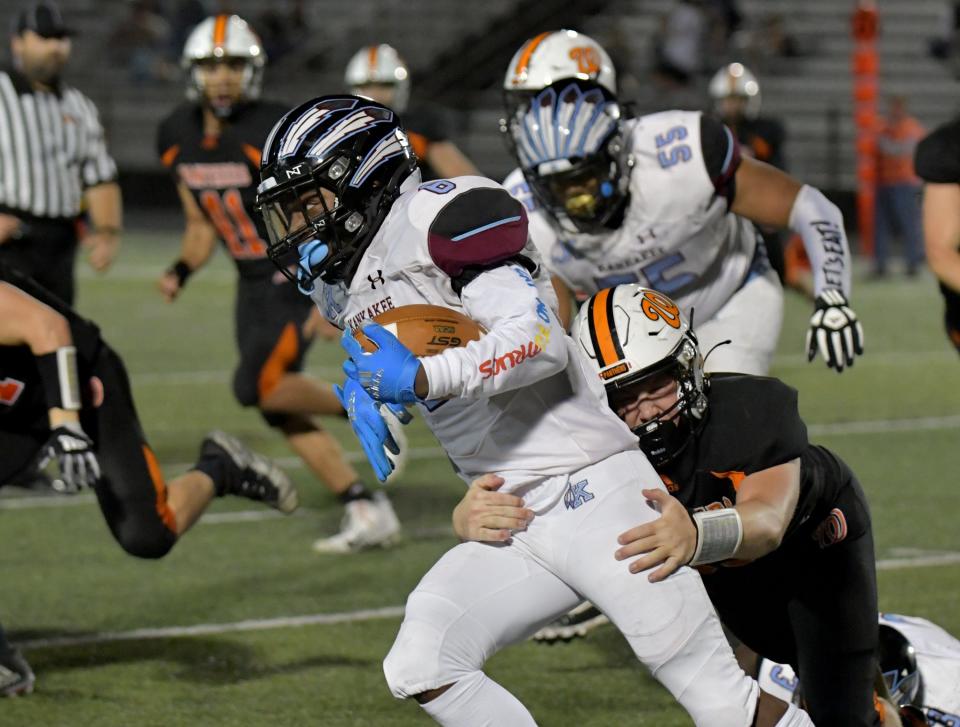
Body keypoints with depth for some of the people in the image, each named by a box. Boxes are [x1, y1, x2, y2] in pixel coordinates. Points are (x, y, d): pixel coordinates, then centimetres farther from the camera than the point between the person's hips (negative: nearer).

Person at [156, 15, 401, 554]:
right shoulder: (179, 137, 2)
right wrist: (181, 272, -2)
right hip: (253, 283, 8)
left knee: (259, 385, -22)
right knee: (280, 412, 3)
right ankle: (369, 513, 9)